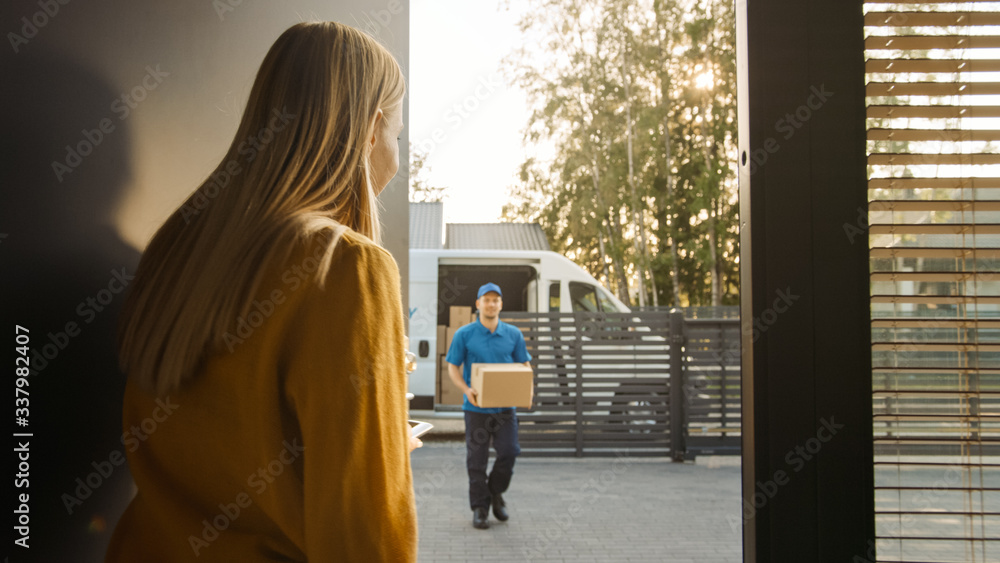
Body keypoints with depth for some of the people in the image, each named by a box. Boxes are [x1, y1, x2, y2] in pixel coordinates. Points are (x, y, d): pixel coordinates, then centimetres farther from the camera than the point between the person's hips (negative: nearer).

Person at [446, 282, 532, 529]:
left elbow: (524, 365, 12)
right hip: (476, 407, -2)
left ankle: (496, 493, 21)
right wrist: (466, 389, -16)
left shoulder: (513, 334, 7)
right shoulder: (464, 334, 0)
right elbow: (453, 367, 1)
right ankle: (479, 507, 15)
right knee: (477, 458, 3)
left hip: (505, 406, 2)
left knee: (509, 452, -5)